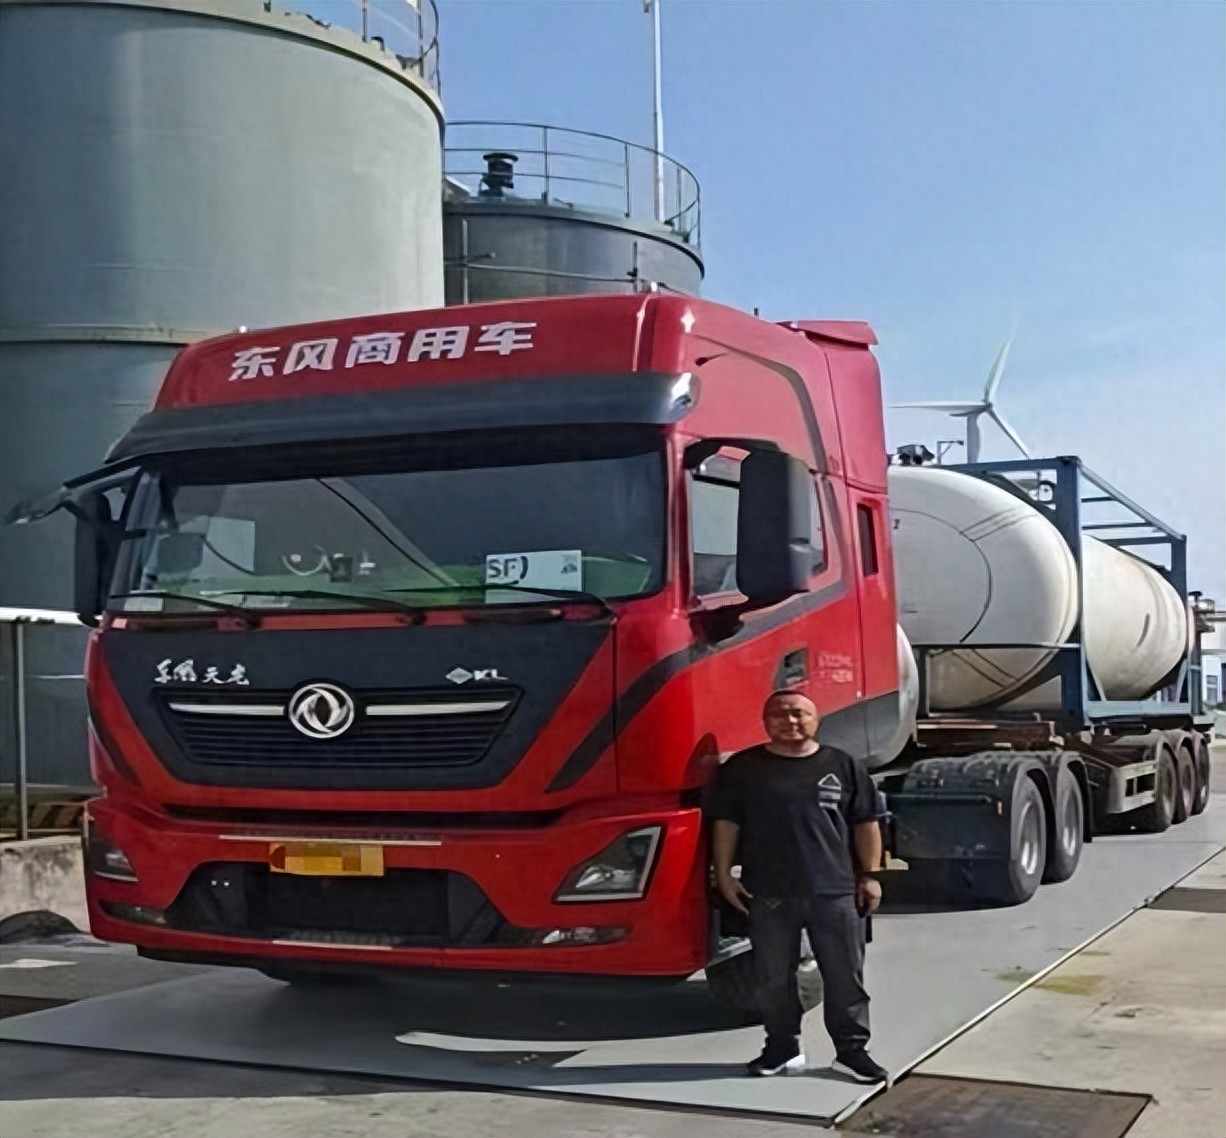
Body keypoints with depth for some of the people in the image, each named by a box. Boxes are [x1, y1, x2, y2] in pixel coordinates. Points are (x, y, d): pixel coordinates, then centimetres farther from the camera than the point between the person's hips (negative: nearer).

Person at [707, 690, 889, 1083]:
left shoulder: (843, 766, 7)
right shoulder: (742, 768, 5)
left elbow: (866, 824, 9)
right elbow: (726, 823, 5)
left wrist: (869, 876, 5)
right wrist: (724, 874, -1)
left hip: (836, 891, 0)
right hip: (769, 894, 0)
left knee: (845, 976, 4)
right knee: (773, 978, 7)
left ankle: (851, 1049, 15)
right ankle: (782, 1047, 21)